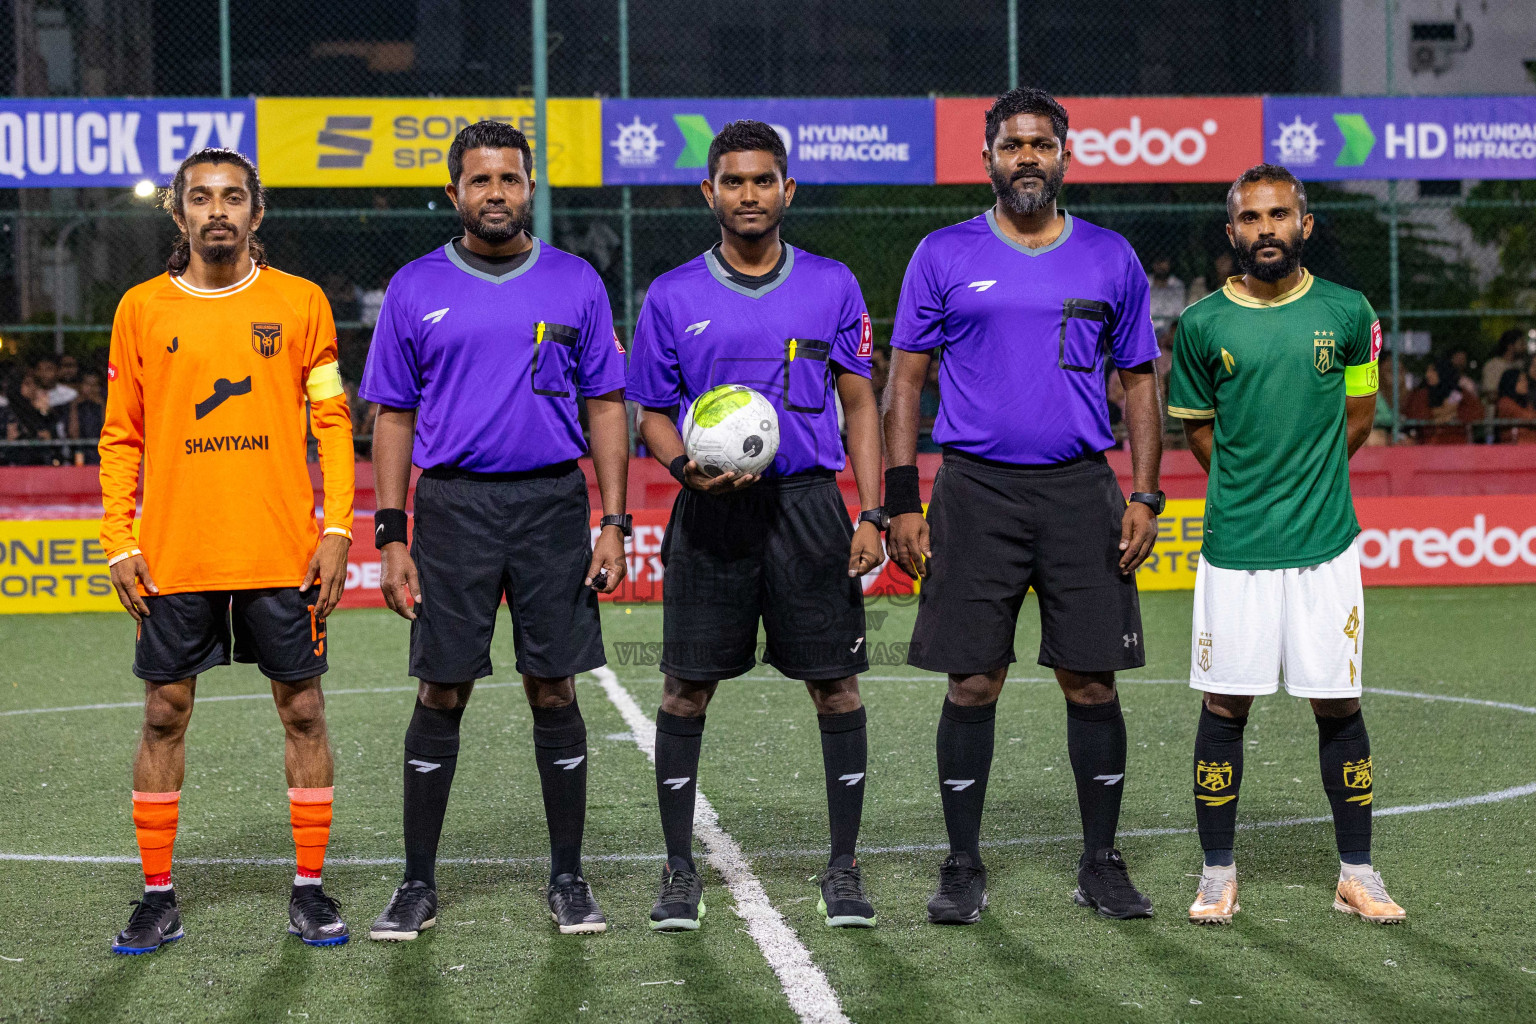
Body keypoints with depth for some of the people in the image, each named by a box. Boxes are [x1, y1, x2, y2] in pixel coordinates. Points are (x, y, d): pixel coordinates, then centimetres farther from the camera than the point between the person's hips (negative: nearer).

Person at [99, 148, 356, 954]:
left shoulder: (299, 303, 4)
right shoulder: (141, 309, 6)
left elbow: (333, 422, 5)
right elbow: (121, 437, 9)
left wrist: (337, 530, -4)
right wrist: (119, 541, 0)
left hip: (283, 554, 0)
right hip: (174, 557, 1)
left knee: (302, 711, 3)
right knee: (165, 714, 4)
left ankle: (309, 888, 13)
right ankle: (157, 897, 12)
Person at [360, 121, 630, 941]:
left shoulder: (575, 283, 6)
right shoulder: (416, 289, 5)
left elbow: (606, 406, 7)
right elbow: (393, 418, 6)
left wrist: (614, 523, -1)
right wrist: (390, 538, -1)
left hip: (553, 503, 0)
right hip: (453, 505, 0)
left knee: (554, 692, 3)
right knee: (440, 696, 1)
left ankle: (567, 879, 13)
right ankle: (418, 884, 9)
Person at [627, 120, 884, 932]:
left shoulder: (831, 286, 7)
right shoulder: (673, 297, 6)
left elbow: (859, 404, 9)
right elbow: (652, 413, 10)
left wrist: (872, 514, 0)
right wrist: (684, 466, -12)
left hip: (807, 502, 0)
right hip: (711, 511, 0)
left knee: (835, 686, 0)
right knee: (687, 688, 1)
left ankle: (843, 868, 12)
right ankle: (679, 870, 13)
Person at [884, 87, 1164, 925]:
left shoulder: (1110, 259, 9)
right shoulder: (944, 256, 5)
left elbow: (1139, 382, 12)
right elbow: (905, 380, 5)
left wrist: (1145, 495, 1)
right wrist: (901, 502, -3)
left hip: (1080, 489, 1)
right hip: (975, 488, -1)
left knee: (1091, 680, 1)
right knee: (972, 683, 0)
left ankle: (1101, 864, 13)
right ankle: (963, 868, 10)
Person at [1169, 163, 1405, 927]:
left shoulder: (1347, 313, 3)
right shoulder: (1202, 325, 2)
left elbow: (1358, 416, 14)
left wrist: (1304, 480, 10)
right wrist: (1252, 485, 7)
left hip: (1325, 545, 0)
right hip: (1233, 546, 0)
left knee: (1339, 705, 3)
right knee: (1225, 704, 2)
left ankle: (1356, 872, 15)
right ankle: (1218, 872, 13)